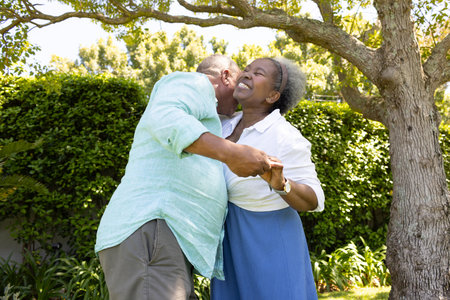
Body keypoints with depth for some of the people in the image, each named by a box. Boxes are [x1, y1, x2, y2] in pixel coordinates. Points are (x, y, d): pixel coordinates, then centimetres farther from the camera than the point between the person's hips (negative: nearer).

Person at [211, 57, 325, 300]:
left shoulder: (286, 137, -19)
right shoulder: (229, 125, 1)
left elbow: (312, 201, -20)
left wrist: (280, 183, -38)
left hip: (269, 244, -6)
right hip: (232, 243, 7)